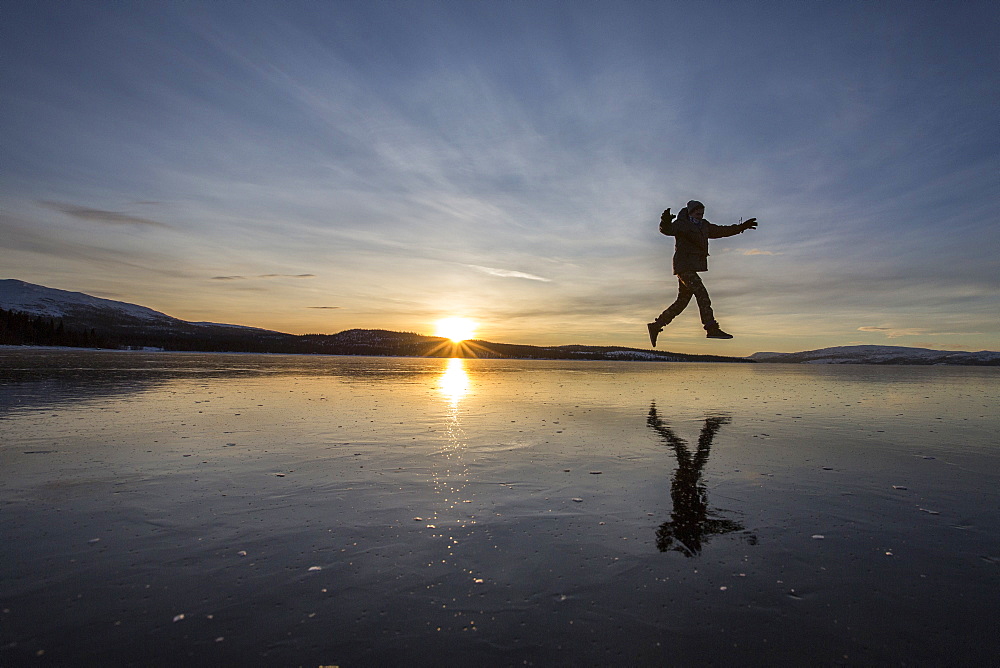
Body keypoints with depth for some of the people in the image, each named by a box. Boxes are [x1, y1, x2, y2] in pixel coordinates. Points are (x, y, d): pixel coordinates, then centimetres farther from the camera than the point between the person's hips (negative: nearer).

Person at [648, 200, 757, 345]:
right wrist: (665, 221, -47)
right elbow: (667, 229, -24)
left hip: (691, 269, 9)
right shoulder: (681, 224, -5)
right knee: (702, 294, -19)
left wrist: (741, 227, 31)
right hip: (684, 266, -9)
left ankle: (655, 326, 15)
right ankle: (712, 329, -23)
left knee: (682, 302, 9)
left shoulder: (703, 226, 19)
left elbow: (720, 231, 30)